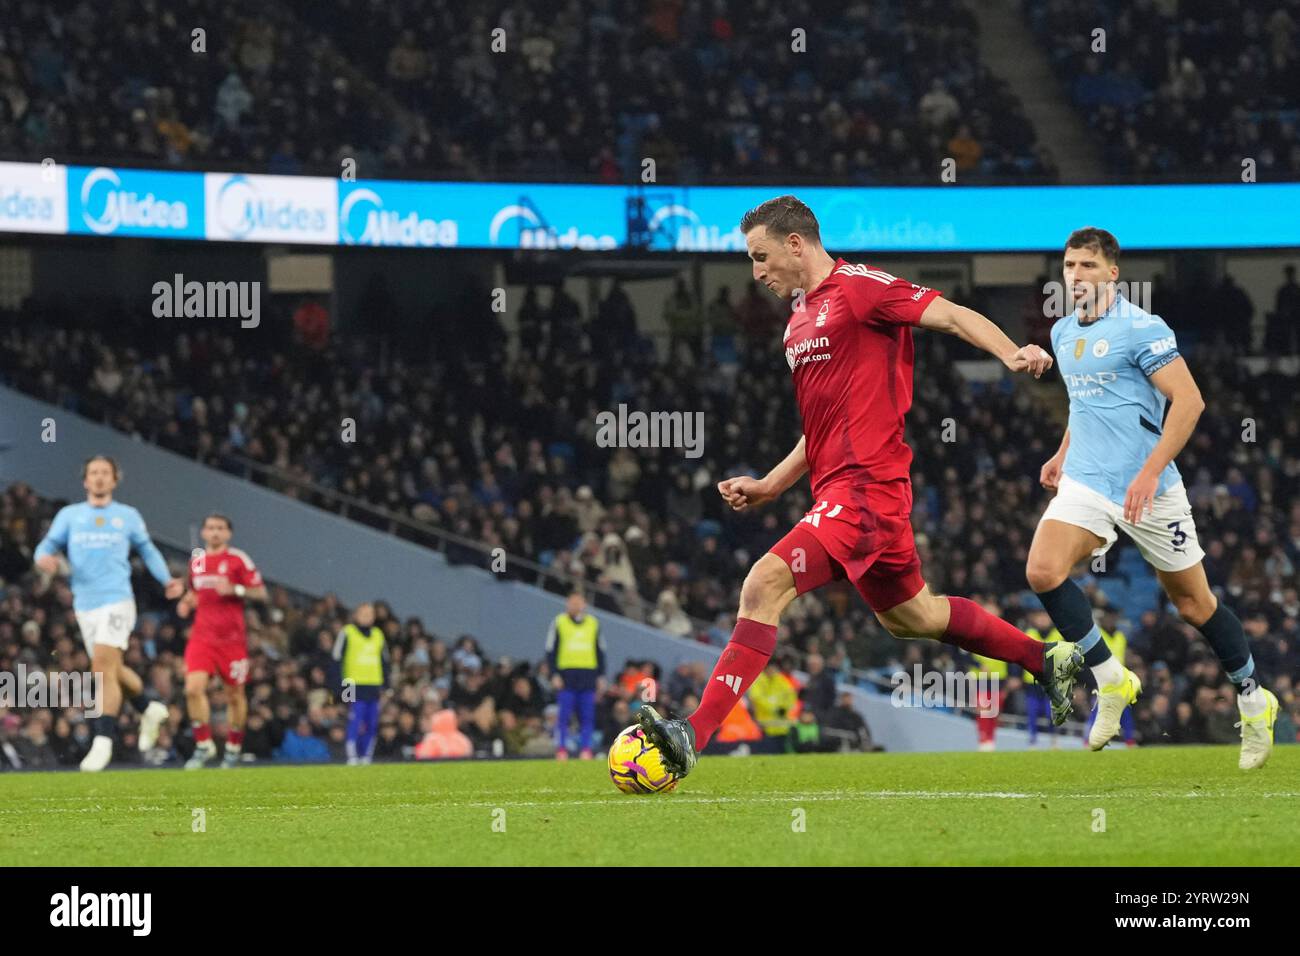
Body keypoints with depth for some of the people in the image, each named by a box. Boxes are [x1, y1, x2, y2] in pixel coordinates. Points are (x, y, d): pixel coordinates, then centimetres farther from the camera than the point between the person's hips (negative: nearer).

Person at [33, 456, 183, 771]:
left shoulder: (128, 516, 8)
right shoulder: (69, 515, 10)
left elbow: (147, 550, 20)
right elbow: (48, 545, 4)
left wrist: (167, 580, 8)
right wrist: (44, 557, -20)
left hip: (116, 600, -4)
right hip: (85, 603, 4)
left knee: (104, 668, -19)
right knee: (113, 671, 13)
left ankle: (103, 741, -20)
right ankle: (150, 710, 39)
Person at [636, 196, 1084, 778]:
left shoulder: (858, 287, -6)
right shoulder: (799, 321, 21)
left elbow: (953, 316, -13)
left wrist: (1011, 354, -29)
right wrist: (769, 486, 23)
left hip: (865, 486, -10)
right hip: (836, 485, 10)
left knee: (765, 585, -22)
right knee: (908, 616, 22)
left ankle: (695, 735, -27)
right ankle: (1048, 660, 37)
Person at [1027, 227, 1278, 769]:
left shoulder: (1141, 328, -12)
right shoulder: (1063, 333, 11)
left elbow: (1188, 401, -18)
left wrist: (1151, 471, -25)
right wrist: (1063, 453, 22)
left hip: (1148, 487, -6)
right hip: (1086, 482, 6)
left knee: (1193, 603, 4)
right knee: (1043, 571, -19)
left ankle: (1253, 701, 24)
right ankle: (1111, 682, -7)